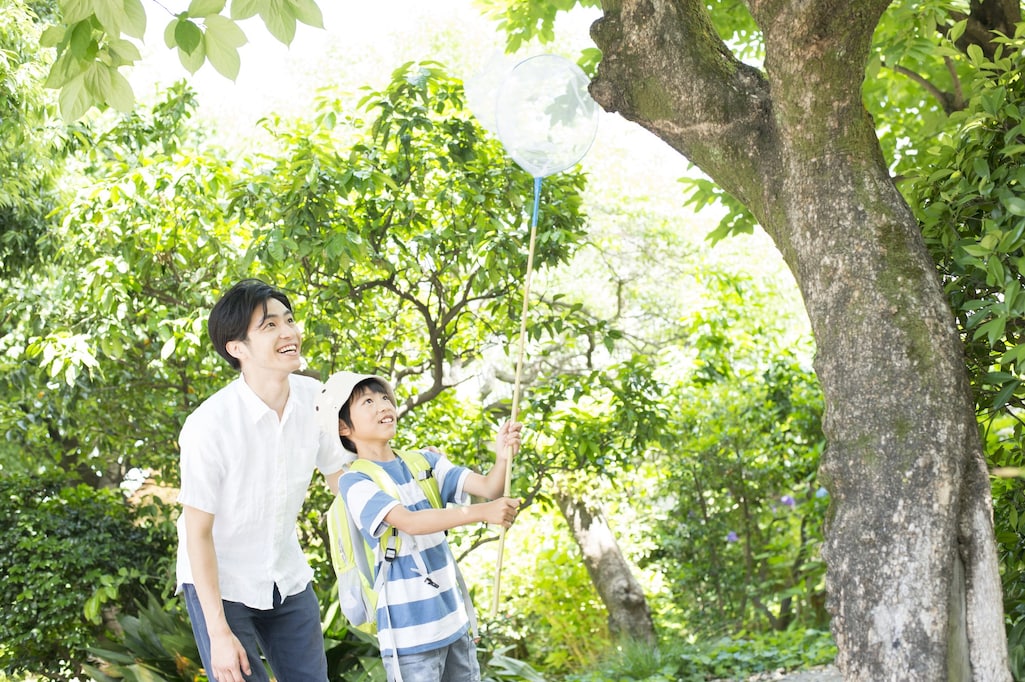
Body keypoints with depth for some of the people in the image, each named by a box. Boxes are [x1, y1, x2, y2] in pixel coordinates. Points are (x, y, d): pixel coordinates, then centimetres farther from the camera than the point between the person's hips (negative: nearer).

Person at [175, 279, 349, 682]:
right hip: (218, 583, -5)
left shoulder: (314, 397, -11)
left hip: (288, 578, 5)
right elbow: (198, 532, -18)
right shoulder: (208, 425, -25)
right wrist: (219, 633, -18)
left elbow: (339, 474, 6)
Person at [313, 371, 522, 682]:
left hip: (453, 615, 6)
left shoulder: (424, 462, 7)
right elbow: (410, 522, -25)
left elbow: (487, 487, -1)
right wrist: (482, 512, -34)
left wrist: (503, 457, -23)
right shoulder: (355, 482, -11)